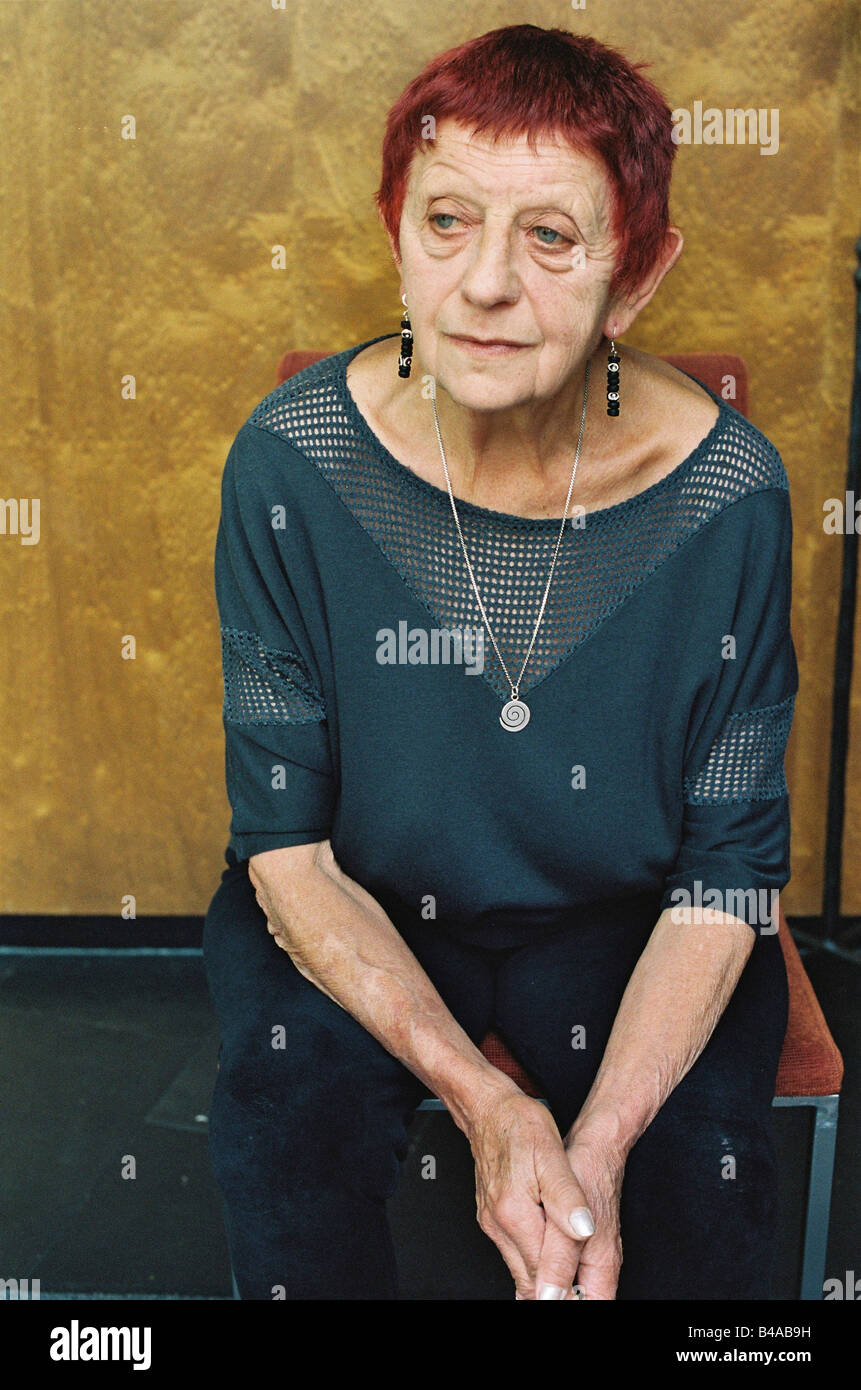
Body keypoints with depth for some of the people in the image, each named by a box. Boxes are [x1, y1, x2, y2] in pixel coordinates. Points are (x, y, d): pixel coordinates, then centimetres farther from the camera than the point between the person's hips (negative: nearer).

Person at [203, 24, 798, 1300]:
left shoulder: (727, 489, -18)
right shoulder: (292, 459, -18)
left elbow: (729, 871, -11)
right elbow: (287, 842, -14)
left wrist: (600, 1142, -24)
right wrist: (480, 1098, -24)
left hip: (621, 920, 1)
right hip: (358, 912, 0)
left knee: (705, 1171, -22)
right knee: (287, 1135, -25)